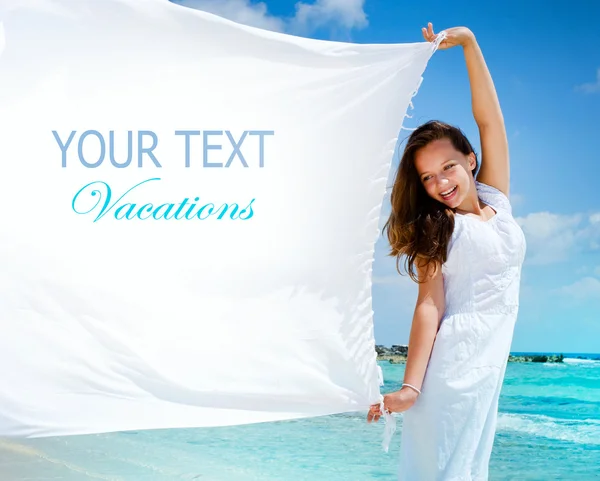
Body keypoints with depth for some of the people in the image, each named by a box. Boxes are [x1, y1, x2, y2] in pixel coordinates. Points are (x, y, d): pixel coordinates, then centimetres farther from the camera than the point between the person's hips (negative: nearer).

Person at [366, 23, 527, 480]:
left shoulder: (496, 200, 11)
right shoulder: (436, 230, -1)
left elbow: (490, 119, 3)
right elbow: (429, 305, -11)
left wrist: (470, 44, -3)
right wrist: (410, 385, -22)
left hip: (487, 368, 5)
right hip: (450, 365, -5)